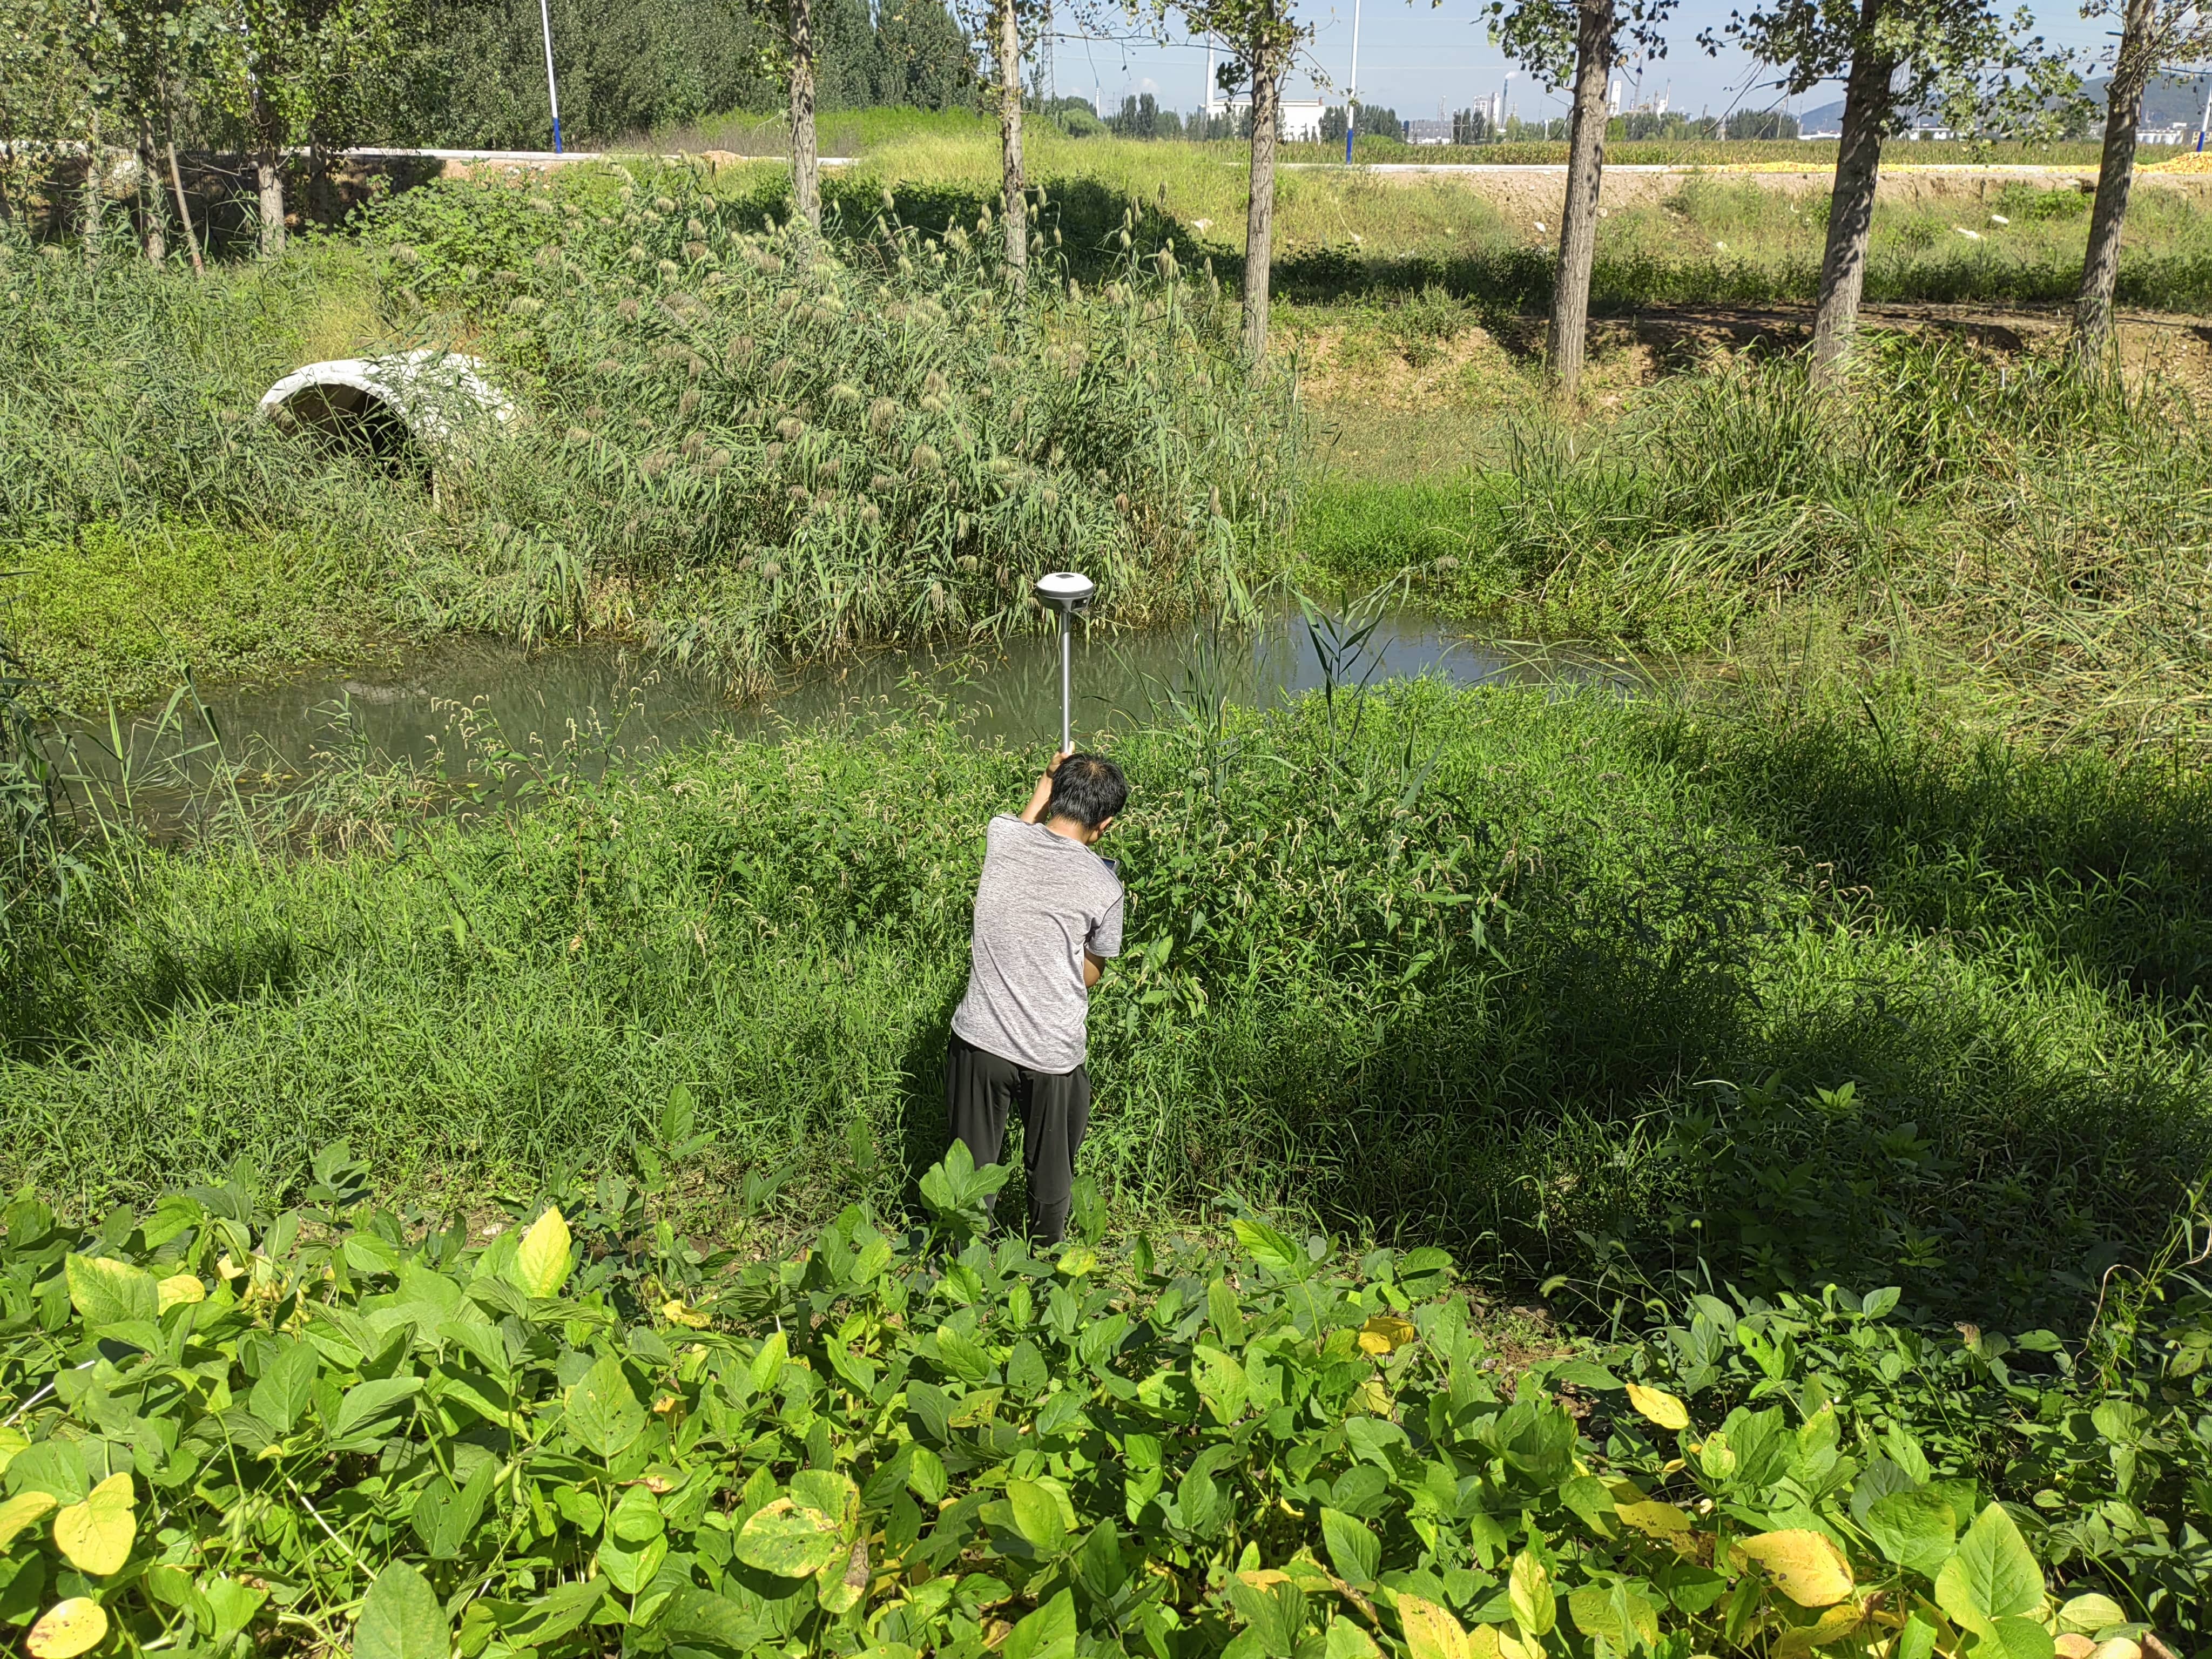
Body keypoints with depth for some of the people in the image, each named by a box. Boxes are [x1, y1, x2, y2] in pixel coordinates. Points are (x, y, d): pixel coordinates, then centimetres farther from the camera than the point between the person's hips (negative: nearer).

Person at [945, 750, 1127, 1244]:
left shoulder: (1001, 836, -7)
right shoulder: (1103, 886, -12)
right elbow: (1091, 976, 3)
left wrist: (1045, 787, 30)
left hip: (980, 1042, 2)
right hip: (1053, 1055, -1)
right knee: (1051, 1182, 19)